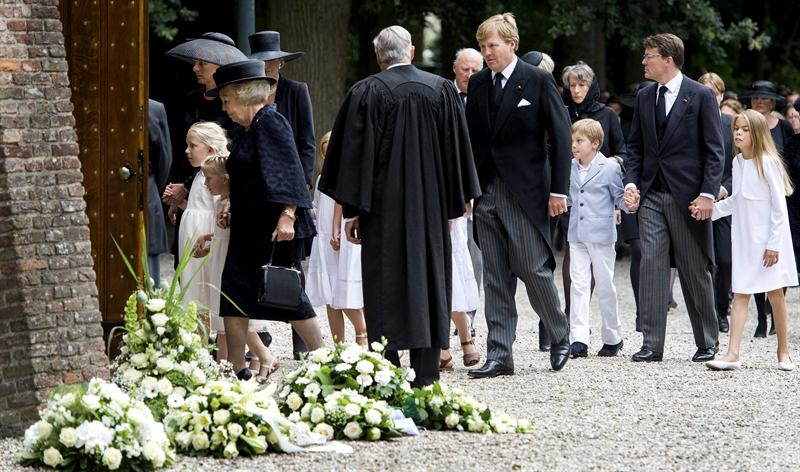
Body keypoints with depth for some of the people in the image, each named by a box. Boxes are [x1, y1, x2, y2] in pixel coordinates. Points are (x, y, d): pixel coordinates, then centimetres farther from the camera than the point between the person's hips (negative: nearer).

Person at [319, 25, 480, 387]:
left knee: (385, 281, 2)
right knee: (428, 277, 7)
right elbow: (456, 151, 7)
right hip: (430, 206, 2)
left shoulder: (365, 93, -5)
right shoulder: (442, 90, 3)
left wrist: (351, 210, -1)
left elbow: (353, 154, -5)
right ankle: (426, 375, 5)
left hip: (383, 208, -2)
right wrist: (453, 204, 14)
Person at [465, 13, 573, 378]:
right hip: (487, 193, 5)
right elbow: (470, 138, 13)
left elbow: (560, 136, -5)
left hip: (525, 193, -5)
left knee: (533, 269, -4)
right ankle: (499, 355, 7)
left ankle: (559, 337, 19)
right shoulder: (478, 84, 10)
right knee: (496, 278, 5)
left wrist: (559, 190, -9)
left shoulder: (538, 81, -4)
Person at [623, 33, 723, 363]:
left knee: (695, 272, 4)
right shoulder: (644, 98, 11)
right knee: (652, 265, -4)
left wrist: (708, 193, -14)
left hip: (688, 196, -4)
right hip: (651, 196, 4)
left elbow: (714, 151, -6)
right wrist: (631, 183, 0)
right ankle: (651, 344, -4)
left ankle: (707, 343, 16)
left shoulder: (701, 97, -4)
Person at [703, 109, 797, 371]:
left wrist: (774, 244, -15)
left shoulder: (768, 163, -13)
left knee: (775, 295, 4)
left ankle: (783, 352, 17)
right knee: (740, 294, 0)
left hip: (768, 241, -6)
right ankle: (732, 354, -5)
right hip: (744, 240, 6)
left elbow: (779, 206, -13)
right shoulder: (737, 163, 6)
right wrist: (711, 208, 6)